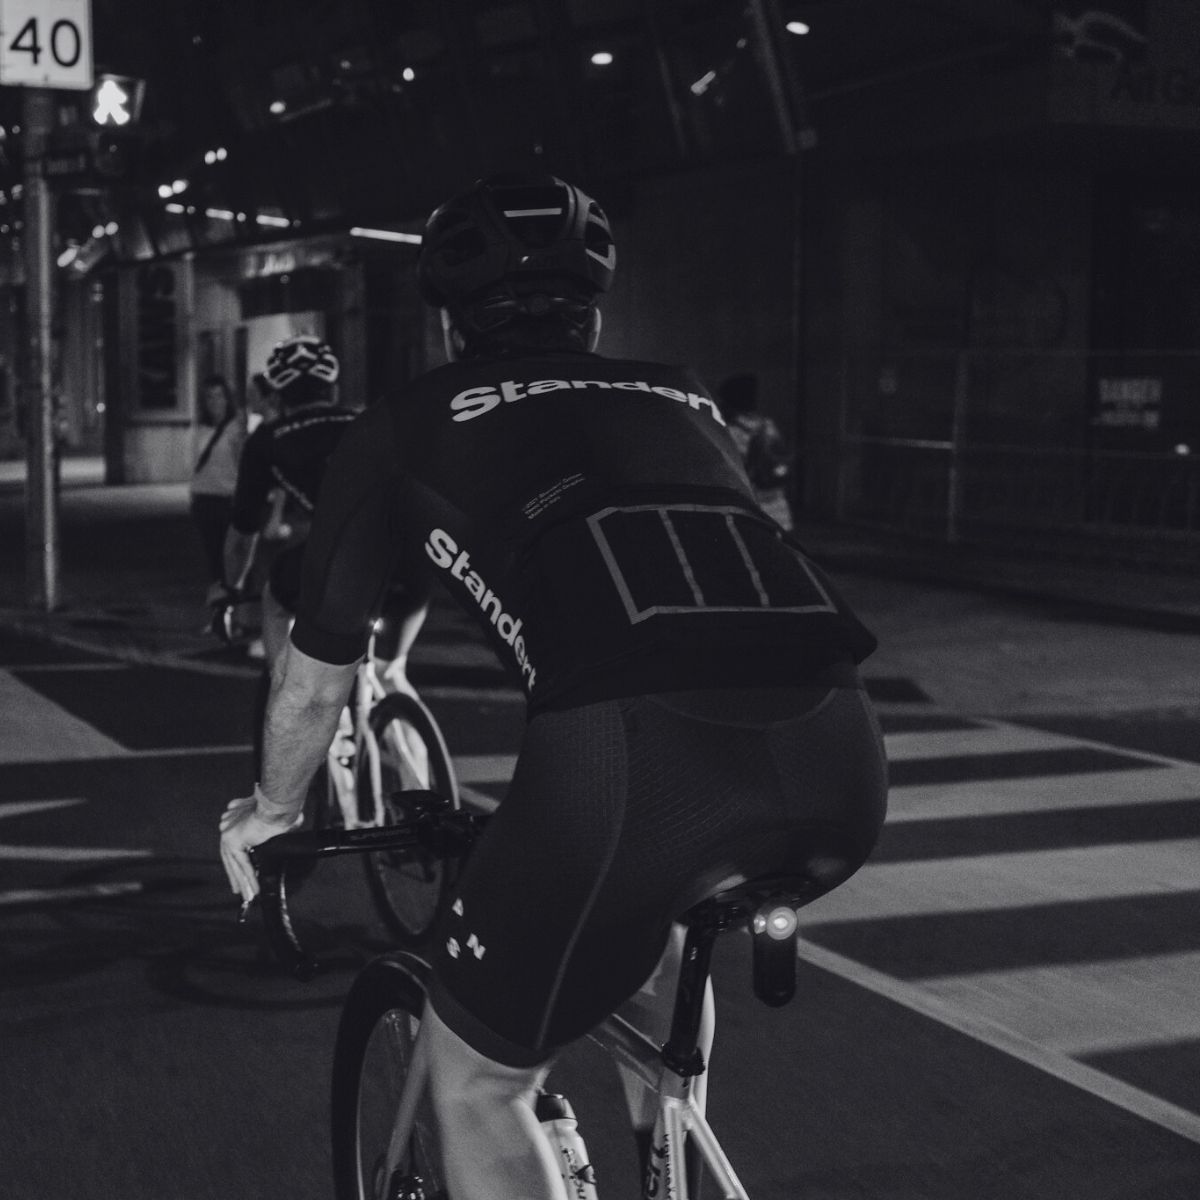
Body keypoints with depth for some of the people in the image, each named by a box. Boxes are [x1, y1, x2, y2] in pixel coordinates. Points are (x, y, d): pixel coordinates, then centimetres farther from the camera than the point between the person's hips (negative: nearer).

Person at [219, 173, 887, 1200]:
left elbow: (317, 677, 35)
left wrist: (268, 815, 55)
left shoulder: (410, 427, 24)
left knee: (475, 1076, 19)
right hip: (840, 757, 5)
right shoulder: (681, 399, 34)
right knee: (649, 912, 38)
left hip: (628, 749, -4)